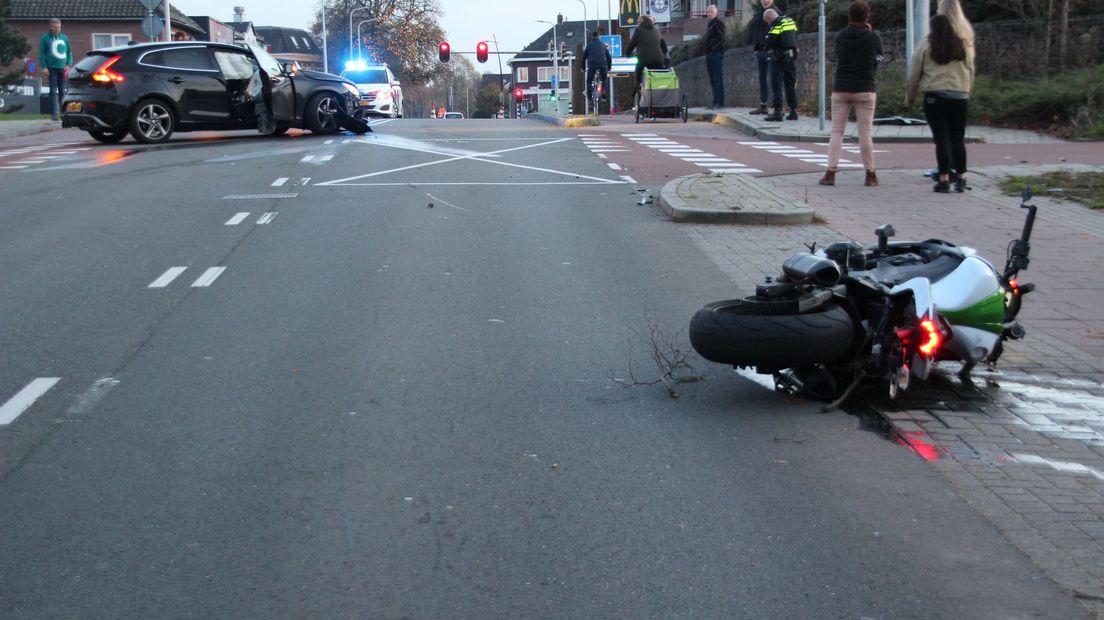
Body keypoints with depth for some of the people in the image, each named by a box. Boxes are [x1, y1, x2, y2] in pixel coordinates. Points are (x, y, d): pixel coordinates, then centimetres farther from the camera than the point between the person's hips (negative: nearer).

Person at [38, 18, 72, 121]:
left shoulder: (65, 37, 12)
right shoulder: (45, 38, 2)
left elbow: (69, 51, 14)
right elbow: (42, 53, 0)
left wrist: (69, 64, 1)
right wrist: (44, 66, -10)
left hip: (63, 68, 3)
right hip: (52, 68, -3)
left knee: (63, 91, 7)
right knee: (53, 91, -5)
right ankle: (53, 113, -6)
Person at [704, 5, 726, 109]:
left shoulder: (718, 23, -7)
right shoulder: (710, 24, 20)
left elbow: (721, 38, -16)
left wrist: (715, 48, -18)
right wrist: (707, 52, 16)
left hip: (716, 54, -9)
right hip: (709, 54, 9)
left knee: (718, 79, -9)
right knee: (712, 80, 9)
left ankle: (720, 102, -10)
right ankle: (716, 102, 12)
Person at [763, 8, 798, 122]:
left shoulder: (777, 24, -13)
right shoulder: (791, 21, 12)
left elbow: (769, 41, -20)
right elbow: (795, 37, 16)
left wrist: (768, 48, -1)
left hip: (779, 58, -7)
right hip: (792, 57, 7)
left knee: (776, 85, -2)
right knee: (791, 85, 13)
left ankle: (778, 112, -8)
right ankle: (793, 111, 14)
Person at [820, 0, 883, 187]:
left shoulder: (840, 37, 1)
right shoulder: (873, 37, -6)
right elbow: (878, 61, 7)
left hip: (840, 89, 2)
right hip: (865, 90, -2)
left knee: (836, 132, 5)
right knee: (865, 133, 3)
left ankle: (830, 173, -3)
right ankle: (870, 175, 7)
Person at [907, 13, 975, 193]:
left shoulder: (925, 45, 1)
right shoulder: (963, 45, 10)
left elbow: (915, 74, 3)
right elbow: (971, 71, 12)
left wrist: (910, 97, 15)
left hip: (934, 97, -3)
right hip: (960, 97, 3)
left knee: (942, 139, -1)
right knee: (958, 138, 11)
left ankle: (944, 180, -3)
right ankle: (961, 178, 12)